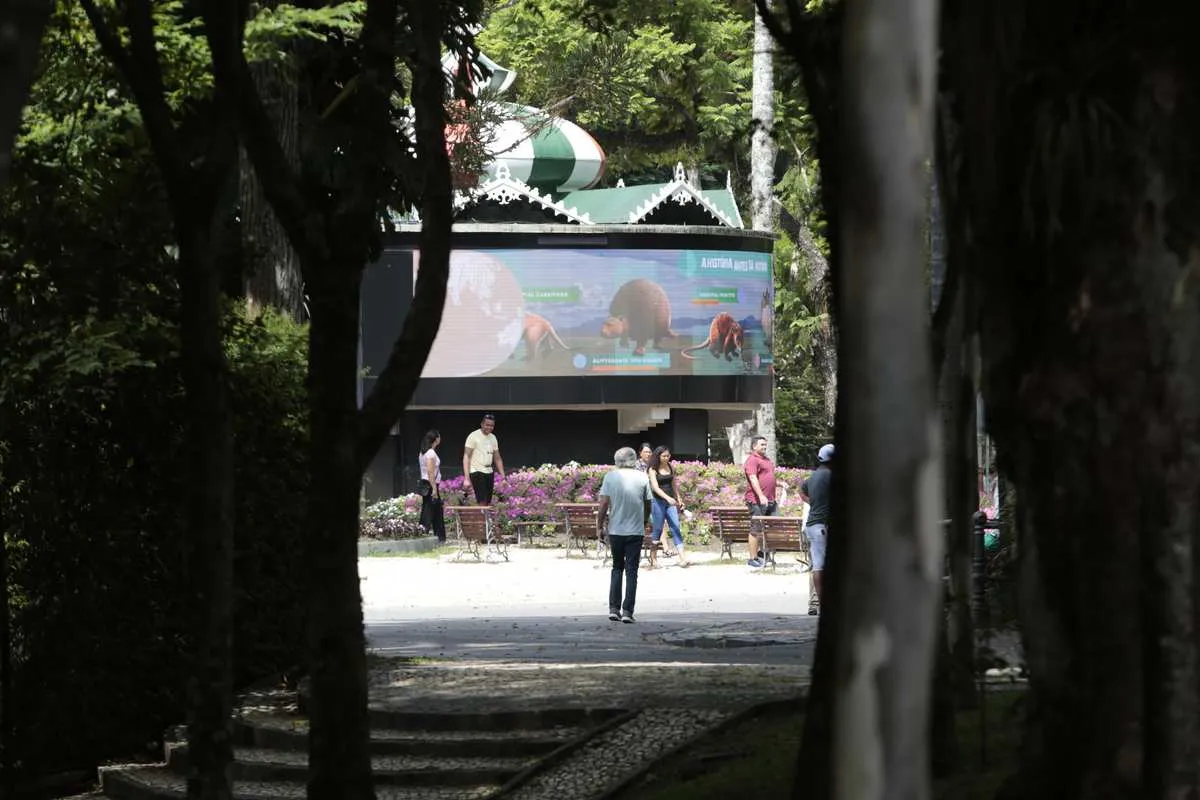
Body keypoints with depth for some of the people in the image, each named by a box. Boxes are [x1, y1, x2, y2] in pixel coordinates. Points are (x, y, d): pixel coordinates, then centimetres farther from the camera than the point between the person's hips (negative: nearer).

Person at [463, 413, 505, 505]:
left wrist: (503, 477, 14)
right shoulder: (474, 436, -6)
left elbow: (497, 458, 20)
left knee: (488, 503, 5)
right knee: (482, 503, -16)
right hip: (477, 472, -7)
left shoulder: (493, 438, 14)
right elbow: (466, 457, -9)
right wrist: (467, 479, -17)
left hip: (489, 472, 7)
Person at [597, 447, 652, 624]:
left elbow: (604, 503, -7)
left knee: (617, 568, 15)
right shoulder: (642, 478, -2)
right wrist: (646, 521, 21)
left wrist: (601, 522, 5)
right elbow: (648, 504, 4)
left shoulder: (611, 476, -3)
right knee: (632, 571, 3)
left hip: (615, 530, 1)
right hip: (636, 530, -1)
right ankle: (627, 611, -2)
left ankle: (614, 608, 8)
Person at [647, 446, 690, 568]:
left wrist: (679, 499, 20)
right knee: (657, 529, 0)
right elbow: (655, 487, -17)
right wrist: (668, 498, -29)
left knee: (676, 527, -6)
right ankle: (652, 559, 12)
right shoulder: (653, 470, -7)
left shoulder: (671, 468, 9)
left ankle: (682, 557, -14)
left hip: (670, 501, 4)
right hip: (658, 501, -4)